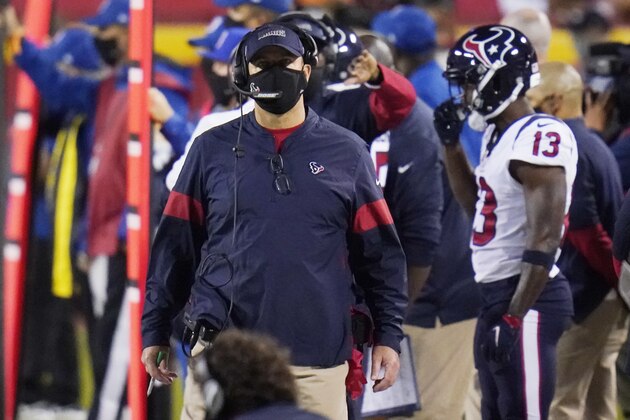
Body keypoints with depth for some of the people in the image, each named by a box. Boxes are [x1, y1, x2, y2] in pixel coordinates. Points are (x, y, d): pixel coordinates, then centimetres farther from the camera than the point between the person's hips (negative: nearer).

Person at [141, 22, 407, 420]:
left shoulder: (346, 152, 7)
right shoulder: (213, 149, 8)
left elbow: (379, 252, 9)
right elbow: (176, 246, 9)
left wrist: (388, 335, 4)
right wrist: (154, 331, 7)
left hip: (317, 359, 0)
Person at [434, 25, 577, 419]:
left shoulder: (539, 137, -17)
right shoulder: (498, 134, 13)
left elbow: (544, 239, -22)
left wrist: (514, 317, -23)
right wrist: (451, 145, 19)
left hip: (526, 298, -10)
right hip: (497, 295, 10)